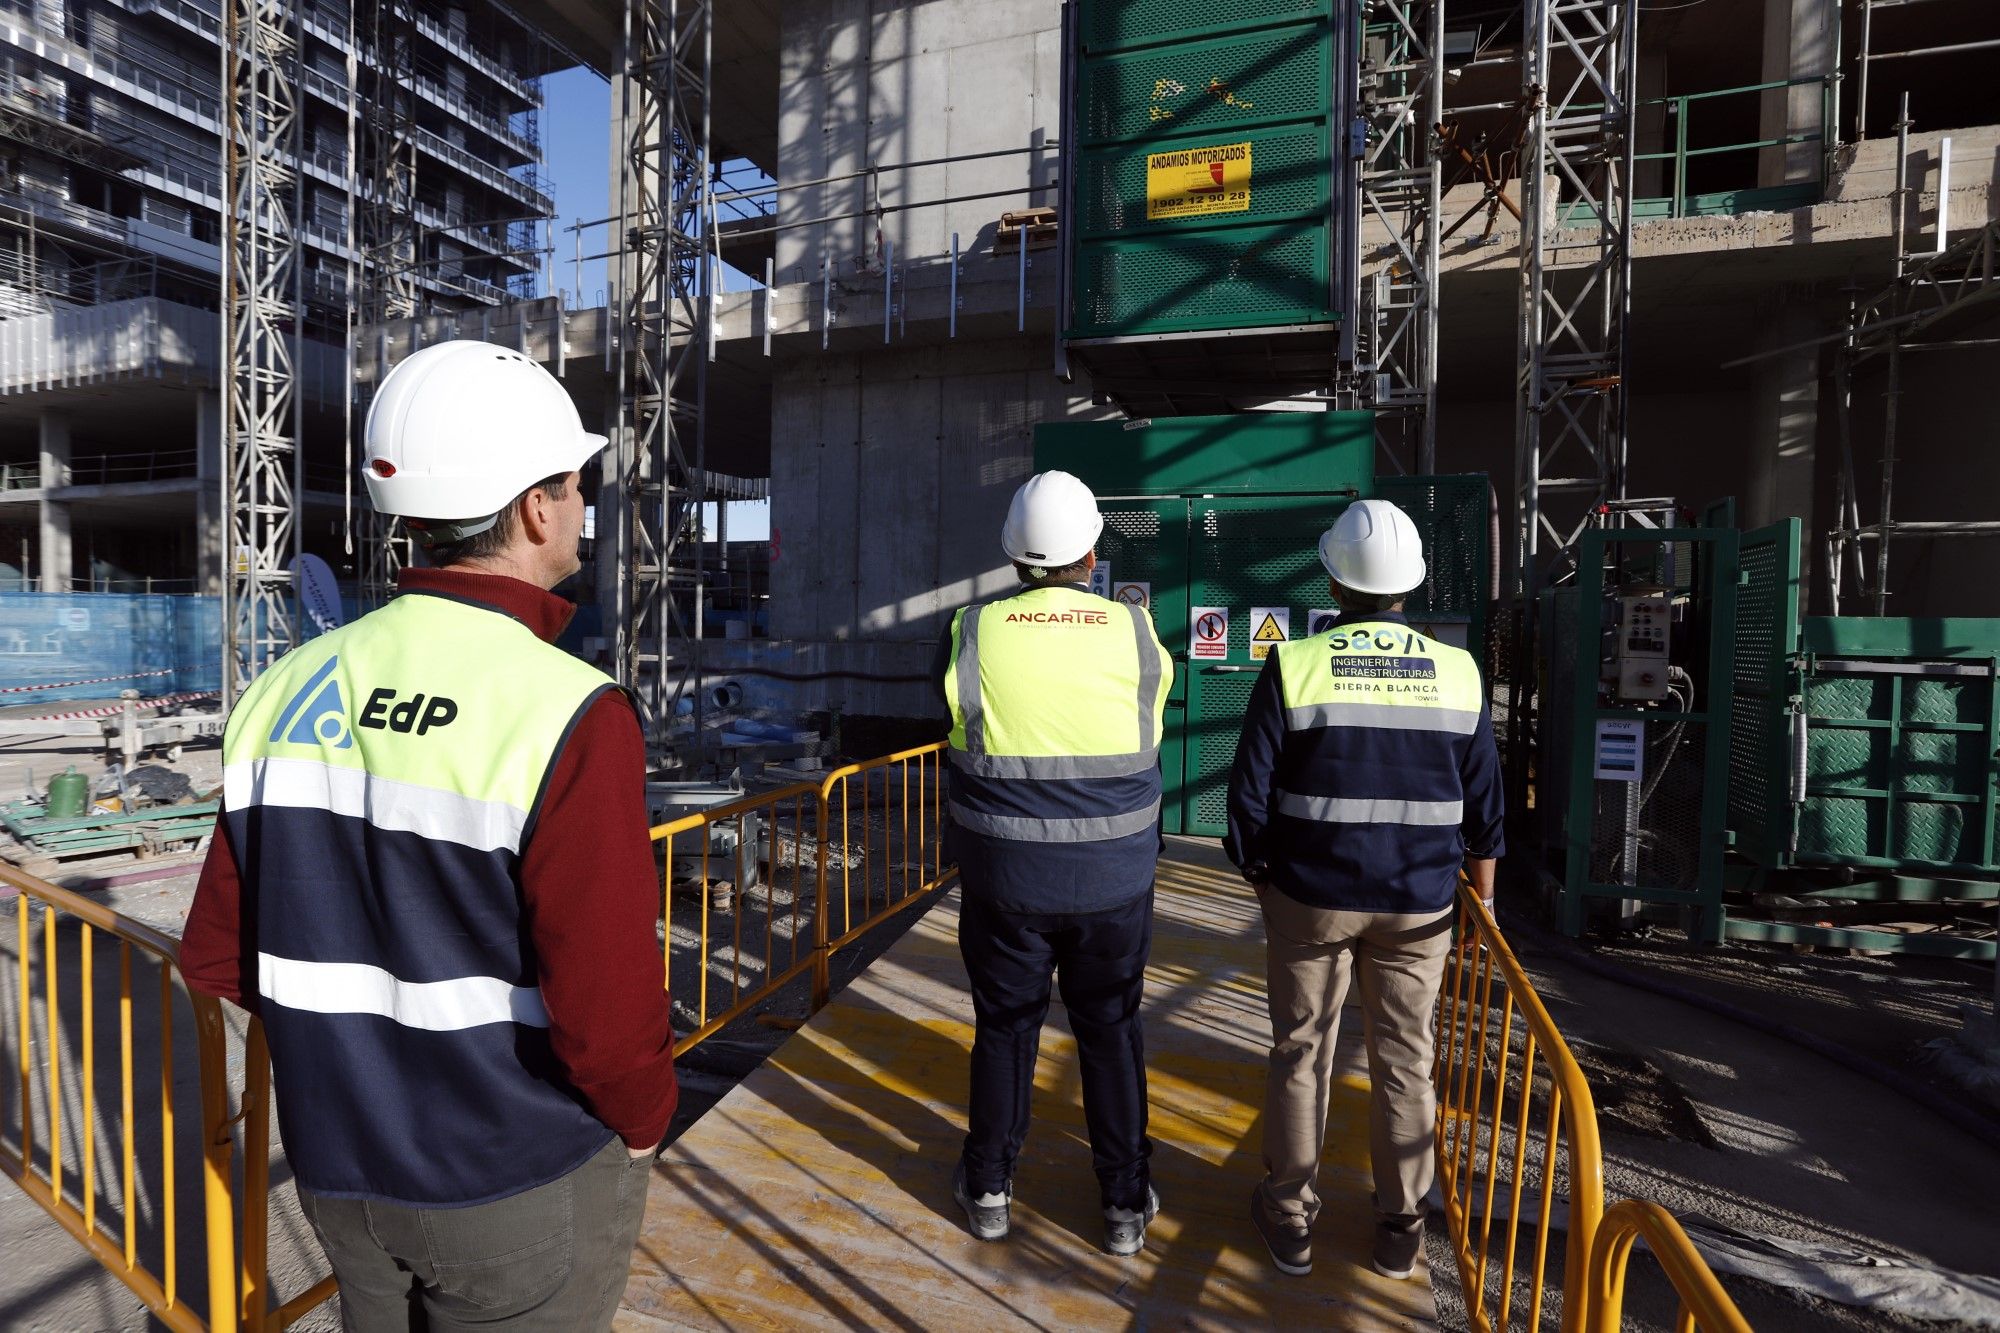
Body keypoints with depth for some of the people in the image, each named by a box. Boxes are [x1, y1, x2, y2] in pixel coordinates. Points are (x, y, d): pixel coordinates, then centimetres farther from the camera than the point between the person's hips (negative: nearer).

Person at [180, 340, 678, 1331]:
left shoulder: (290, 690, -5)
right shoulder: (570, 717, -26)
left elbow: (218, 954, 2)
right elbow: (609, 1010, -26)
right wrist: (641, 1122, -6)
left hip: (339, 1170, 6)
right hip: (525, 1181, -5)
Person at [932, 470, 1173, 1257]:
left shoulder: (970, 634, -12)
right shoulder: (1135, 632, -10)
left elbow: (954, 723, 2)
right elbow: (1149, 737, 3)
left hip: (1004, 874, 0)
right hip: (1113, 878, 1)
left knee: (1004, 1024, 16)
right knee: (1110, 1028, 16)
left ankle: (988, 1190, 34)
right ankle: (1126, 1205, 31)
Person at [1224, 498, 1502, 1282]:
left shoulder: (1293, 666, -12)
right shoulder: (1457, 673, -3)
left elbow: (1249, 796, -10)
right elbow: (1484, 805, 4)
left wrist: (1258, 878, 6)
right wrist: (1482, 892, 16)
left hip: (1310, 897, -2)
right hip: (1419, 904, 3)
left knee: (1300, 1054, 12)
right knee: (1403, 1061, 16)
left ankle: (1289, 1219, 26)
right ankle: (1399, 1227, 30)